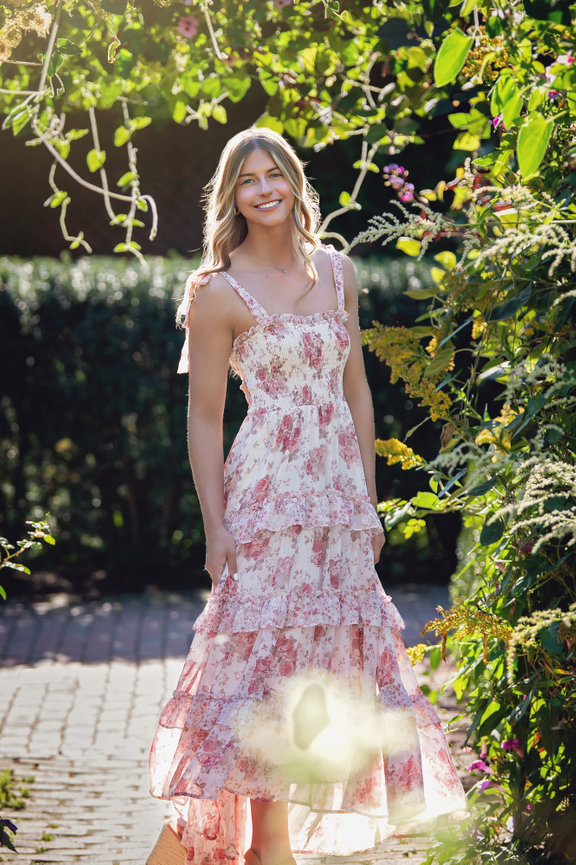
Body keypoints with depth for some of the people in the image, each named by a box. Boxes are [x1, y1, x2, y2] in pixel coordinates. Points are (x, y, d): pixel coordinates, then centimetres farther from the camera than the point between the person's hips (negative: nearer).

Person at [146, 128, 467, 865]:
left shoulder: (336, 272, 11)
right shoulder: (219, 292, -5)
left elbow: (356, 392, 15)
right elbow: (204, 417, -4)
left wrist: (369, 501, 12)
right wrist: (215, 528, -9)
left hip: (338, 495, 6)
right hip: (268, 495, -6)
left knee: (333, 668, 6)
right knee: (267, 663, -8)